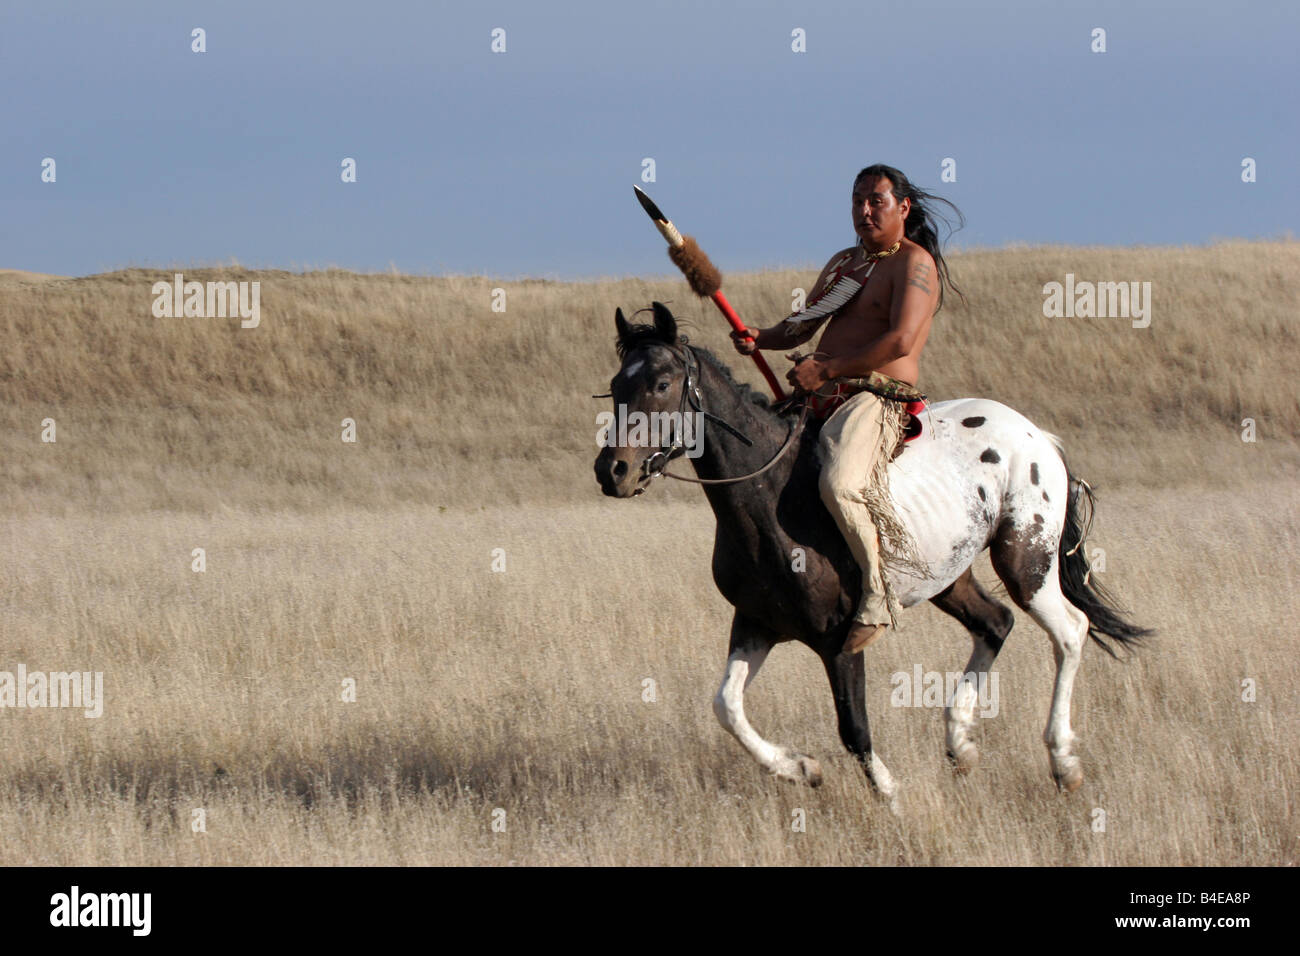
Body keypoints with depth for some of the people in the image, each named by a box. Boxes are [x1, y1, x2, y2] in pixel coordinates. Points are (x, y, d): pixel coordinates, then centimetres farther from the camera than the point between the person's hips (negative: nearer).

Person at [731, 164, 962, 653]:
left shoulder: (913, 262, -5)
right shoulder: (844, 262, 23)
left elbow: (900, 341, -17)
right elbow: (803, 325, 26)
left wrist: (825, 369, -17)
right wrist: (760, 338, 4)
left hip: (878, 398, -10)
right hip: (824, 401, 10)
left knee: (839, 484, -36)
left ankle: (877, 593, -21)